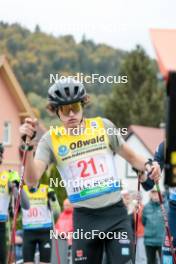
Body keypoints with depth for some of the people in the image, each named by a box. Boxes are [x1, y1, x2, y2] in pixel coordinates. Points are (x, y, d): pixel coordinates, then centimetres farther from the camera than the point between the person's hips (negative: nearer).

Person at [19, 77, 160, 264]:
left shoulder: (103, 126, 0)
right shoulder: (51, 140, -2)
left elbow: (130, 156, 12)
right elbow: (32, 180, -13)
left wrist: (148, 166, -9)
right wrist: (28, 145, -26)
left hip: (116, 214, 0)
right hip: (84, 218, 0)